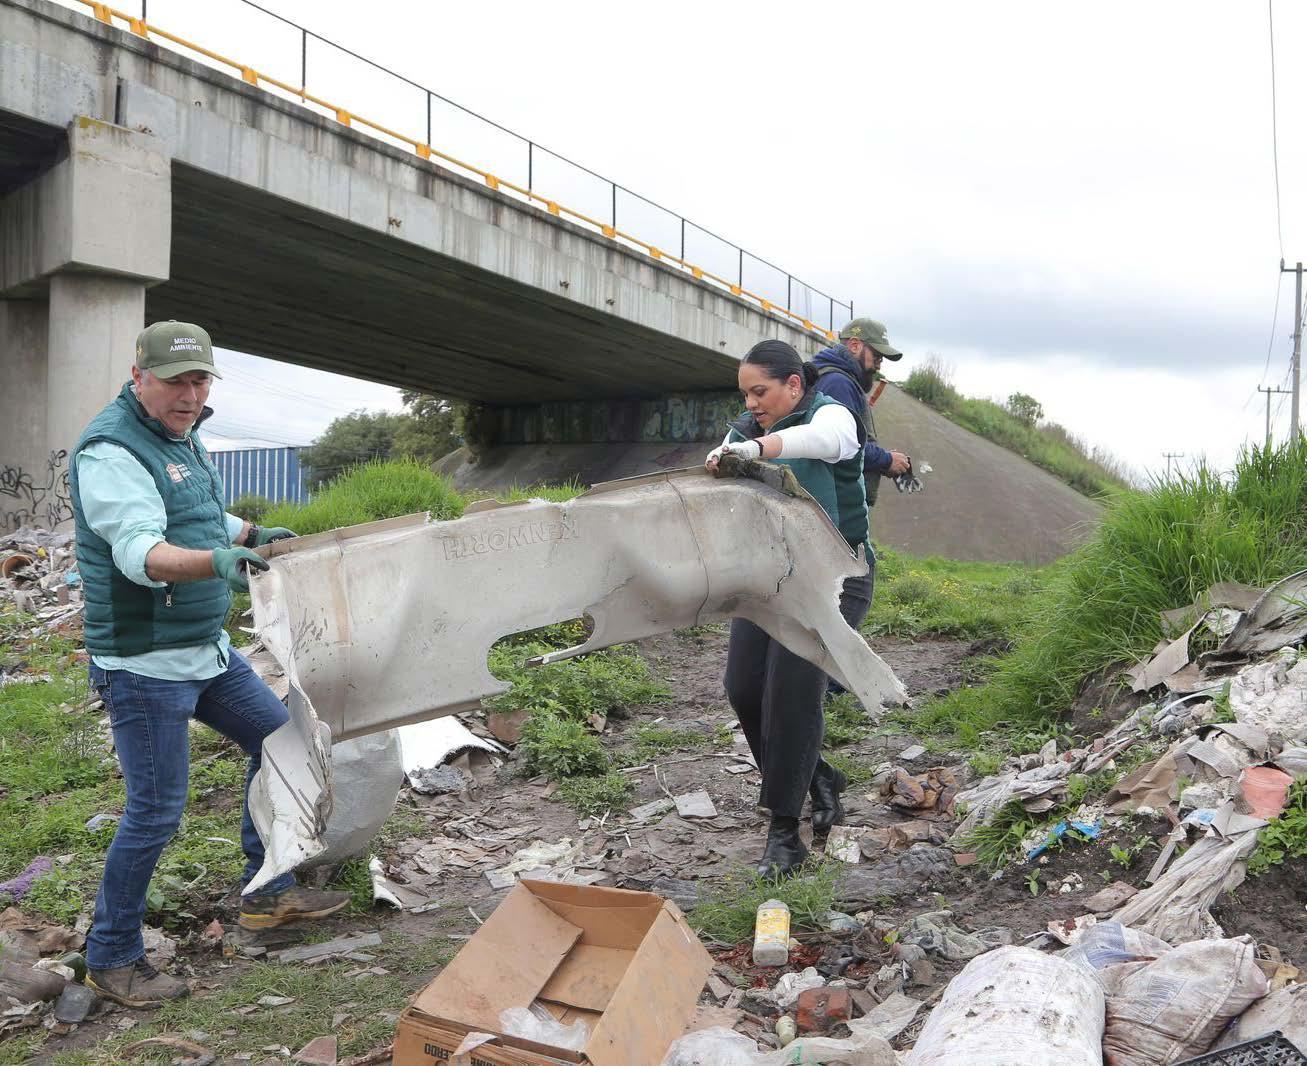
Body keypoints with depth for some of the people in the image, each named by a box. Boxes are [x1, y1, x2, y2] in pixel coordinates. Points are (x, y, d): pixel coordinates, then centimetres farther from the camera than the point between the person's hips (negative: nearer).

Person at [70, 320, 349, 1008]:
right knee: (155, 813, -3)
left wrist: (250, 535, 9)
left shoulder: (181, 437, 11)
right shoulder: (111, 451, -19)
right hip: (144, 663, -10)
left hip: (207, 649, 10)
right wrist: (216, 561, -49)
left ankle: (267, 892, 29)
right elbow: (141, 552, -32)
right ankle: (110, 958, 17)